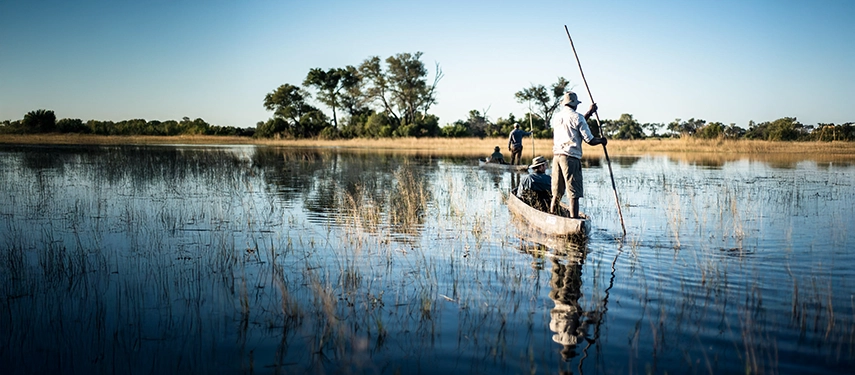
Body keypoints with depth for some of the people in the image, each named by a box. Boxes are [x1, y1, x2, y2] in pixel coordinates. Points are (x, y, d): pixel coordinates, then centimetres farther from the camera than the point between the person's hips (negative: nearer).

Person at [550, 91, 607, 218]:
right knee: (573, 194, -5)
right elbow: (590, 140, -6)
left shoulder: (556, 117, 14)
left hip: (557, 157, 6)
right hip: (571, 158, -6)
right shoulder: (577, 117, -5)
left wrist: (589, 112, 34)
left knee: (556, 194, 13)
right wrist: (602, 140, 14)